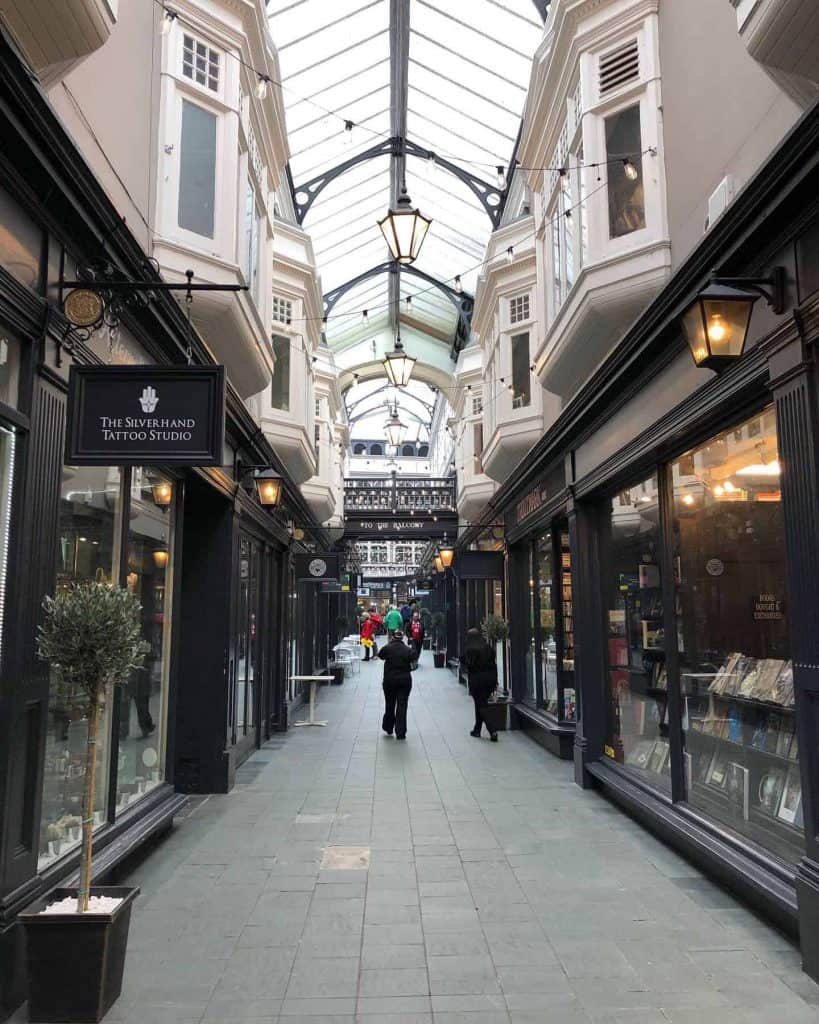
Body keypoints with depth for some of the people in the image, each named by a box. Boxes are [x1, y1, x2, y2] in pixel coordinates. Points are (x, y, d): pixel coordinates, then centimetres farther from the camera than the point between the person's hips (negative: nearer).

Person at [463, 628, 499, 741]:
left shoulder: (469, 650, -9)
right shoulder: (488, 648, 6)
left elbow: (468, 667, -13)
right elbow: (494, 664, 7)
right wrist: (495, 681, 11)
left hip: (476, 680, -5)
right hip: (490, 678, 5)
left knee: (480, 706, 0)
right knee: (481, 704, 18)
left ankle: (492, 731, -13)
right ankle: (477, 730, 27)